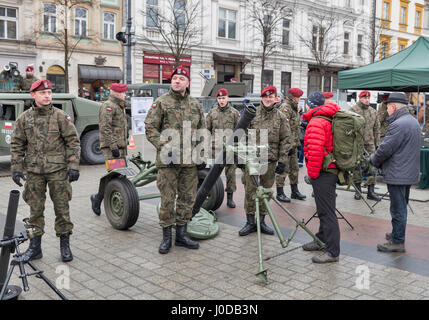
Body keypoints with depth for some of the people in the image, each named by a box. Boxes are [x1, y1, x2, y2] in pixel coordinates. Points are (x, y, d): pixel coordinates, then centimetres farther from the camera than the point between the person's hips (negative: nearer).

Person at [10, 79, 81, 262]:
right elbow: (17, 145, 10)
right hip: (34, 171, 2)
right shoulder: (24, 118, 5)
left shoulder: (61, 117, -1)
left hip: (58, 170, -2)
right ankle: (35, 247, 21)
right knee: (35, 210, 9)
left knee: (62, 208, 3)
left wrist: (73, 166, -9)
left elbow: (73, 142, -2)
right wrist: (16, 168, 3)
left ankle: (65, 246, 16)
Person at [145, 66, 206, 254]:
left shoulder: (195, 105, 13)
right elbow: (150, 128, -4)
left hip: (190, 160, 4)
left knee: (187, 198, 10)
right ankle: (166, 236, 13)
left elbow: (202, 131, 18)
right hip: (168, 160, -4)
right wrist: (164, 147, -14)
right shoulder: (161, 102, 0)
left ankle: (181, 234, 23)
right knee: (167, 199, 0)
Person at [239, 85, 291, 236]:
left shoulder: (281, 117, 5)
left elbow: (285, 140, 4)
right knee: (250, 190, 1)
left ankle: (261, 221, 22)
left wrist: (282, 160, -4)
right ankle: (250, 222, 13)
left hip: (270, 161, 1)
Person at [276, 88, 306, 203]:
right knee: (283, 169, -4)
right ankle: (280, 193, 5)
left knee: (294, 168, 15)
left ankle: (295, 191, 26)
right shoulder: (285, 108, -14)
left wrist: (297, 143, 22)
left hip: (293, 145, 10)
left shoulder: (294, 108, 17)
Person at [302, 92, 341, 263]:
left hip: (322, 173, -10)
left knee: (327, 212, -7)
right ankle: (322, 240, 34)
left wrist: (312, 173, -16)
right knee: (323, 210, 20)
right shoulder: (328, 119, 17)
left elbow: (315, 151, -25)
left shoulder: (316, 122, -15)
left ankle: (332, 252, -2)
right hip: (331, 170, 10)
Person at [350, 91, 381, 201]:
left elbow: (376, 129, 16)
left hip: (370, 143, 4)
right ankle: (358, 189, 16)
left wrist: (377, 143, 11)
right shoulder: (353, 110, -2)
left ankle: (371, 191, 5)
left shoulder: (373, 112, 13)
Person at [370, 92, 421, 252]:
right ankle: (397, 234, 34)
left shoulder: (398, 125, -21)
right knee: (402, 206, 21)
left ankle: (397, 242, 6)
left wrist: (374, 160, -2)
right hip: (409, 172, 10)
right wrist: (381, 162, 14)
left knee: (398, 208, -2)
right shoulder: (413, 121, 12)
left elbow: (385, 149, -22)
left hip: (397, 174, -10)